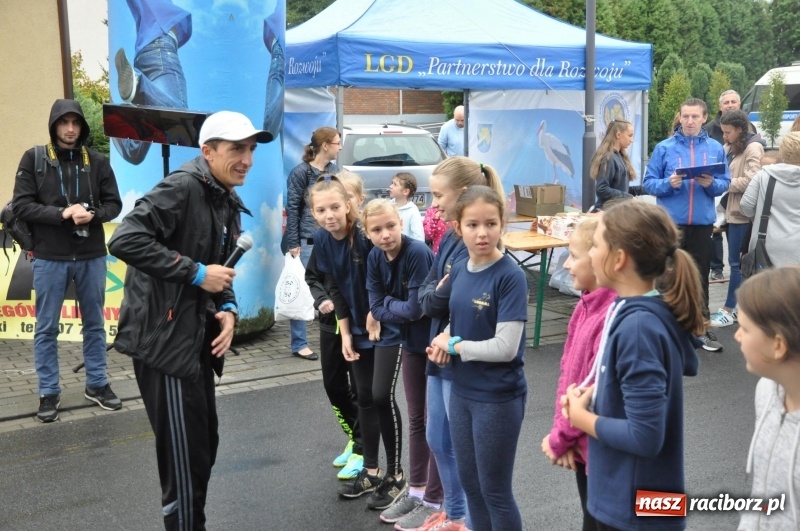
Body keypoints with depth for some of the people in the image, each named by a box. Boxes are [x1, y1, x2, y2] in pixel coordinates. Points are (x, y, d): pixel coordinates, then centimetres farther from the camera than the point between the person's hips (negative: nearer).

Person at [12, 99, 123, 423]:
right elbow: (21, 205, -7)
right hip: (49, 258, -2)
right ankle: (49, 393, 18)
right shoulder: (33, 159, -2)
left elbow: (114, 203, 4)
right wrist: (61, 213, -19)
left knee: (94, 324, 12)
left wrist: (93, 214, -16)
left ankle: (97, 385, 26)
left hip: (91, 257, 2)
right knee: (46, 328, 6)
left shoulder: (97, 162, 3)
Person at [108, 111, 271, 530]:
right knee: (185, 454, -2)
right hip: (164, 339, -9)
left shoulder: (228, 205, 13)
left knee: (204, 444, 19)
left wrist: (227, 309, -1)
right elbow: (125, 241, -26)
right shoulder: (182, 188, -16)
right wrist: (195, 272, -22)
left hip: (197, 340, 10)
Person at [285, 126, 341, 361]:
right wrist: (293, 244, -11)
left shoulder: (334, 170, 10)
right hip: (307, 242, -6)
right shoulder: (301, 172, -7)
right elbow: (292, 209, -8)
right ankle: (299, 344, 9)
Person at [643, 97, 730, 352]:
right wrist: (668, 183, -19)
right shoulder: (664, 148, 0)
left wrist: (711, 184, -14)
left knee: (700, 276, 9)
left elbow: (725, 183, 7)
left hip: (703, 223, 2)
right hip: (670, 222, -1)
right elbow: (649, 183, -1)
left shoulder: (716, 148, 5)